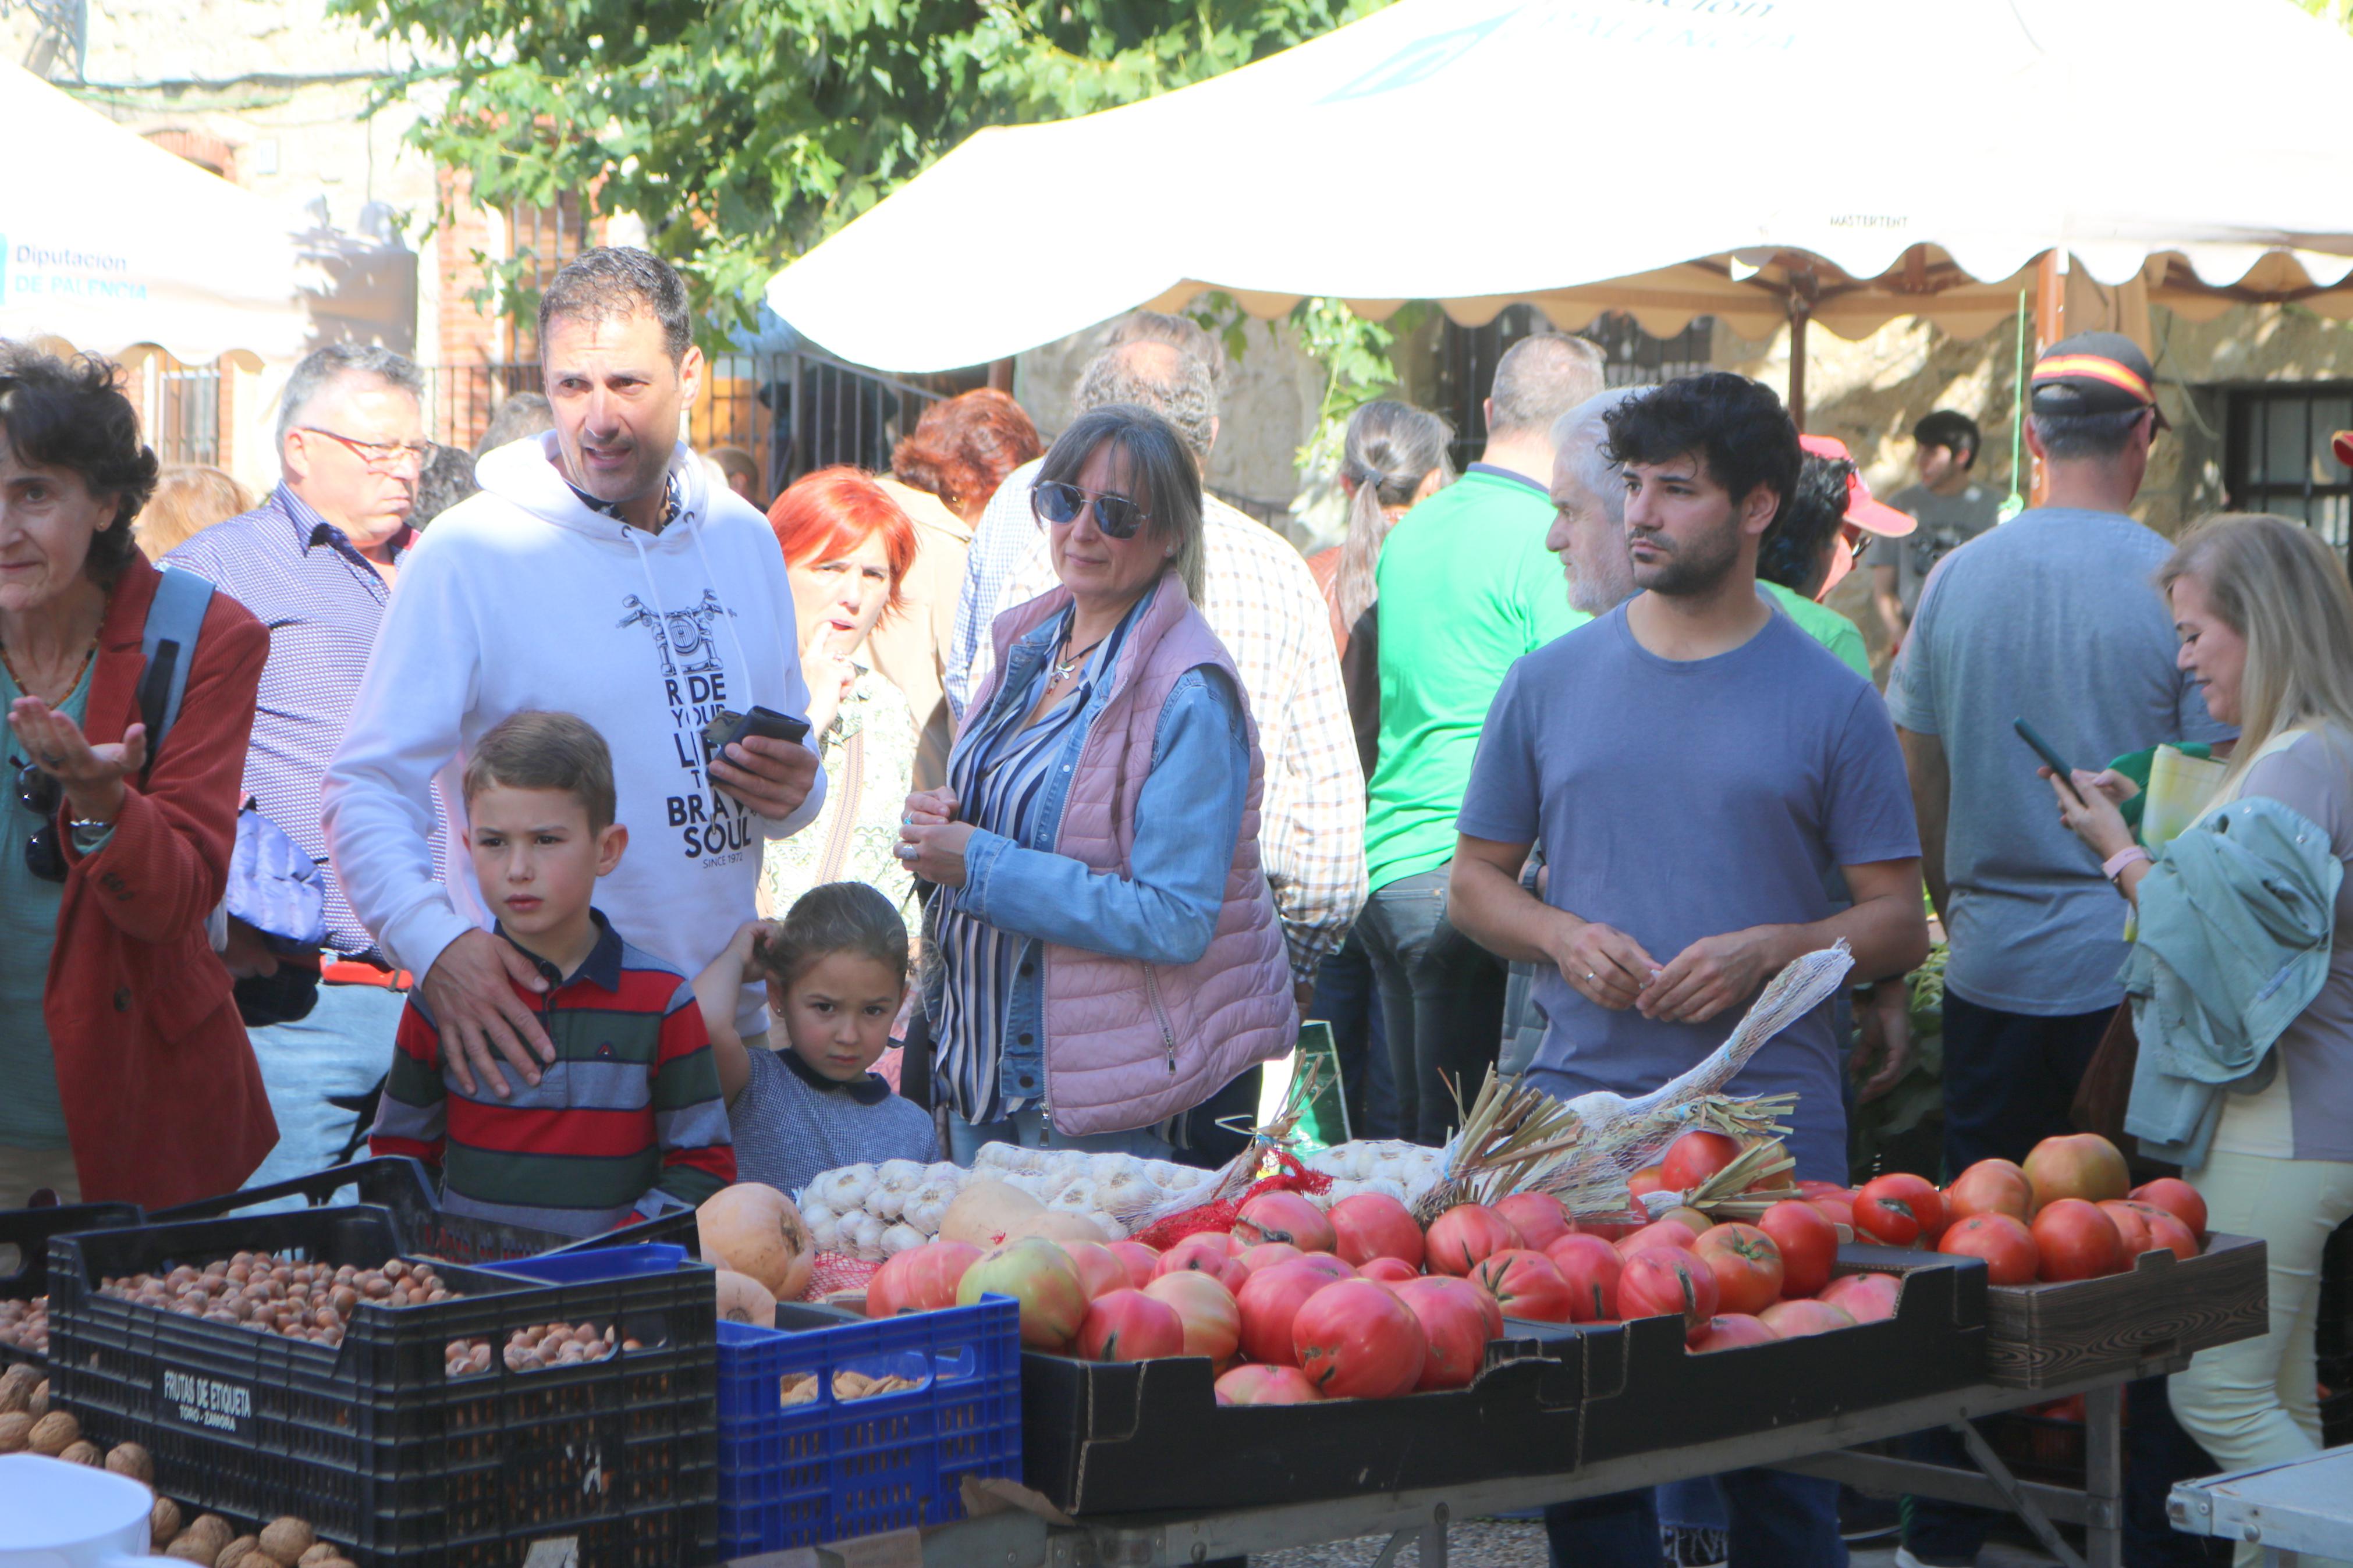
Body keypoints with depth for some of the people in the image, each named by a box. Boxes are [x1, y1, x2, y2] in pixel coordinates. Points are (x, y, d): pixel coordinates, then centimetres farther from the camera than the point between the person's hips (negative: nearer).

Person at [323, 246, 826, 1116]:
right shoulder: (468, 554, -8)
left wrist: (792, 792, -4)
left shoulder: (744, 540, 10)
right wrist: (438, 943, -30)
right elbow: (368, 790, -13)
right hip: (538, 1038, -5)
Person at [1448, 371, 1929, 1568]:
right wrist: (1562, 937, -6)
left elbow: (1898, 924, 2)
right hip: (1579, 1107, 2)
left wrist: (1767, 952, -15)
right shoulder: (1550, 683, 9)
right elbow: (1474, 883, 14)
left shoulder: (1829, 701, 2)